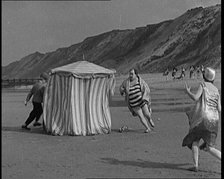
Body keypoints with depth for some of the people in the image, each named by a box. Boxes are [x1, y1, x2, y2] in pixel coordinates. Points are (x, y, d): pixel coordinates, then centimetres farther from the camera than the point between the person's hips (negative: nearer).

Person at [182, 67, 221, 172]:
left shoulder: (203, 85, 1)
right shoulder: (216, 90, 15)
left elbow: (195, 98, -12)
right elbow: (219, 109, 9)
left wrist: (187, 91, 7)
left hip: (202, 119, -5)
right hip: (213, 120, 5)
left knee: (194, 141, 13)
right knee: (209, 148, 6)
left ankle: (195, 165, 4)